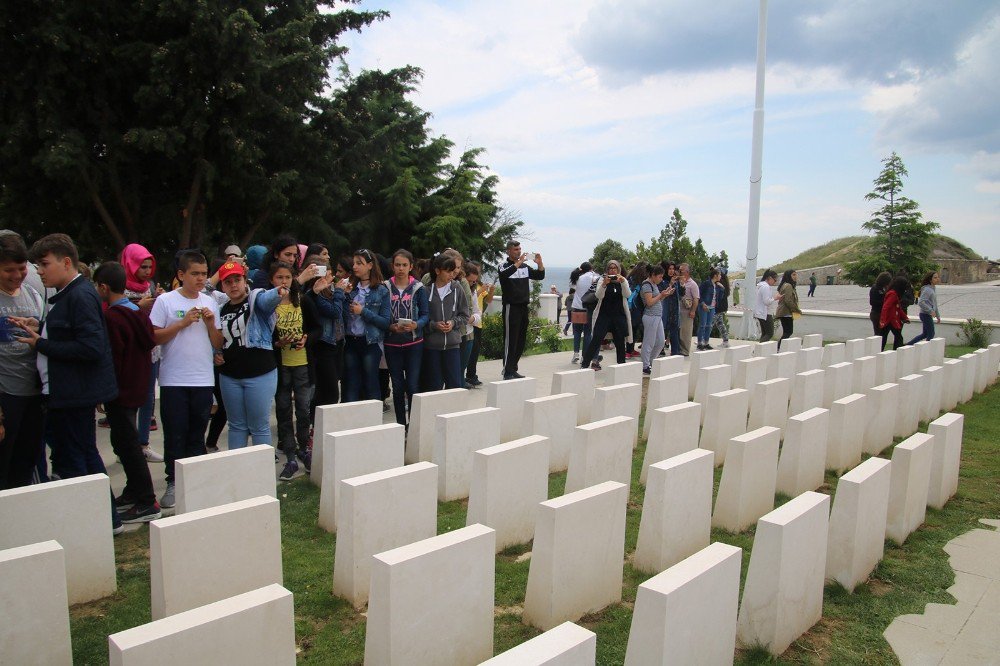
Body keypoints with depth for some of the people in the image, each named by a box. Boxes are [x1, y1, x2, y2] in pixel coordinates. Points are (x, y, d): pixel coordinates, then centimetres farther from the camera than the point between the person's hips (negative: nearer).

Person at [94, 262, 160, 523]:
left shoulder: (111, 317, -17)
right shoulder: (138, 313, 9)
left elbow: (111, 358, -19)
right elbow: (148, 347, 13)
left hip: (120, 392, -9)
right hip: (137, 389, 9)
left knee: (127, 445, -3)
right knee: (126, 442, 19)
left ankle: (147, 503, -1)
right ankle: (133, 493, 29)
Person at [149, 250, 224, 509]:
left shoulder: (210, 303, 8)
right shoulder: (165, 301, -3)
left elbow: (218, 344, 9)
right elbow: (154, 338, -8)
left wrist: (211, 324, -8)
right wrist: (183, 323, -16)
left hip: (204, 380, 3)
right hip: (173, 380, -3)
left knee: (197, 435, 11)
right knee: (175, 436, 3)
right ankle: (173, 483, 14)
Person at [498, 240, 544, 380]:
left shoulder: (525, 267, 13)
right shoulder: (505, 266, -5)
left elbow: (540, 275, 12)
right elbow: (504, 275, -27)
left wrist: (539, 263, -7)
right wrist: (519, 262, -32)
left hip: (523, 307, 7)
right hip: (511, 307, -7)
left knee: (521, 340, 11)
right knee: (510, 340, -6)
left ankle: (513, 370, 20)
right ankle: (507, 372, -3)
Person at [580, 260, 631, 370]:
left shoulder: (623, 281, 9)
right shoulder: (603, 280, 2)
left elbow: (628, 295, -7)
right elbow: (599, 296, -11)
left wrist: (623, 281, -22)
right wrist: (604, 284, -27)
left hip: (619, 316, 2)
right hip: (604, 315, -2)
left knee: (620, 343, 6)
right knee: (595, 340, -8)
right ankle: (584, 364, -5)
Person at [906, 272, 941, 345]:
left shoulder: (934, 289, 12)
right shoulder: (927, 289, -17)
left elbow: (934, 303, 21)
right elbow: (921, 302, -26)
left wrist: (938, 315, 23)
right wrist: (931, 311, -26)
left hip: (929, 315, 9)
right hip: (926, 314, -9)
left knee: (925, 334, 16)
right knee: (931, 334, -1)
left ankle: (908, 345, 20)